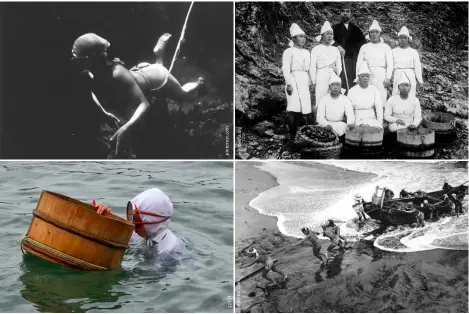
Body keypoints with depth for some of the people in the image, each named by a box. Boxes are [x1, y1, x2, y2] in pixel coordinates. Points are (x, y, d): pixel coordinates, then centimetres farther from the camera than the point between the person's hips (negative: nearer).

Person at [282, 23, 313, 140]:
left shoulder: (306, 53, 19)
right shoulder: (289, 52, 0)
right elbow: (286, 69, -6)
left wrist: (310, 83, 15)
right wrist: (289, 84, -15)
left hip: (304, 82, 6)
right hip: (293, 80, -6)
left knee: (304, 107, -2)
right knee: (294, 108, -13)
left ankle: (297, 134, 3)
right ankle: (292, 135, -10)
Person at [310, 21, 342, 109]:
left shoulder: (335, 50, 15)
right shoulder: (316, 49, 2)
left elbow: (339, 67, 18)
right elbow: (312, 68, 0)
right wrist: (314, 82, -2)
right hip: (321, 78, -4)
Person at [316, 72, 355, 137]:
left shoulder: (345, 99, 4)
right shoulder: (324, 99, 2)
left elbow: (350, 114, -11)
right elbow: (320, 116, -8)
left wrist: (350, 124, -34)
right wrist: (327, 125, -29)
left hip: (340, 124, 1)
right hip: (325, 124, -1)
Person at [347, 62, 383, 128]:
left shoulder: (374, 90, 8)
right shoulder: (352, 91, 5)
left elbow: (379, 107, -1)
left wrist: (379, 123, -13)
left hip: (372, 120, 1)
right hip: (357, 120, -1)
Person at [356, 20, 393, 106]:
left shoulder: (386, 47, 11)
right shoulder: (364, 47, 16)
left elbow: (390, 64, 4)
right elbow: (359, 63, 13)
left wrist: (388, 78, -9)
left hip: (381, 76, -1)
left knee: (381, 100, -11)